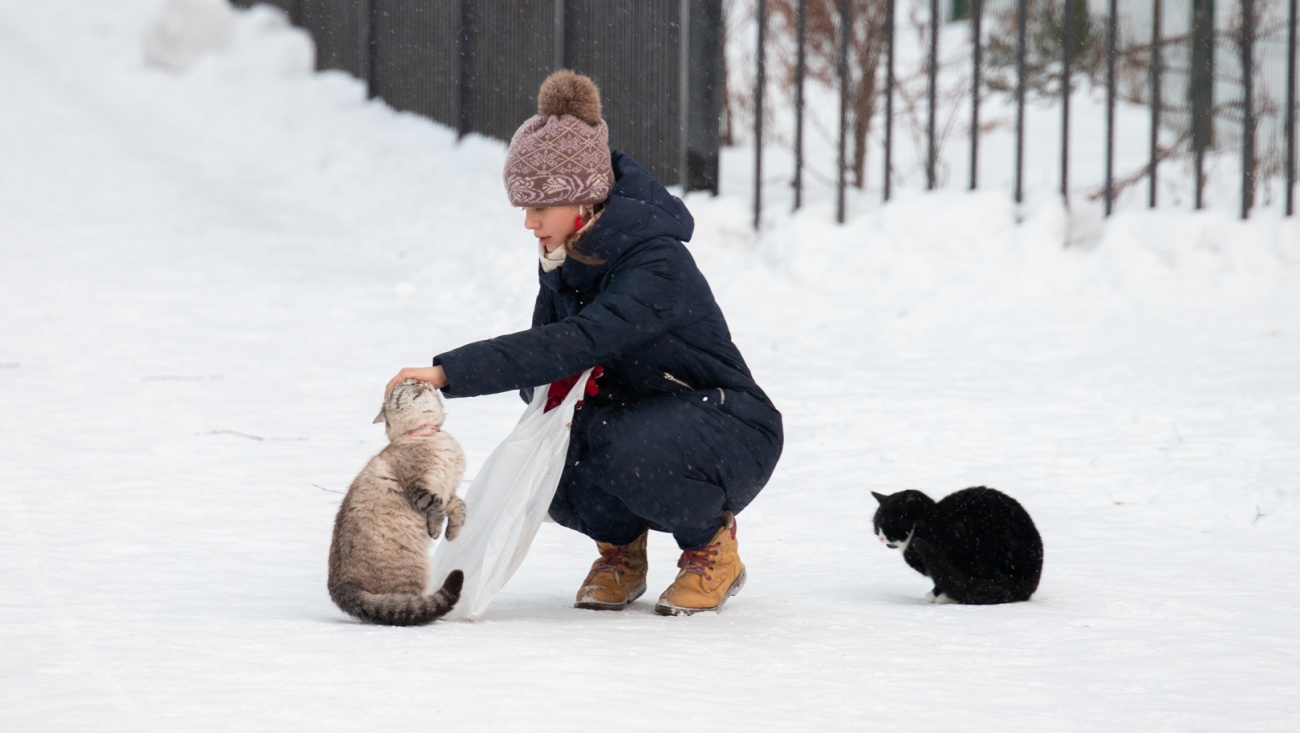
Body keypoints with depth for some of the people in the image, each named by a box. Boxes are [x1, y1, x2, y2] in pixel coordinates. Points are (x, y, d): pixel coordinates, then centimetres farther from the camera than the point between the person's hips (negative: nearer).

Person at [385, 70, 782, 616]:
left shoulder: (658, 264, -29)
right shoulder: (565, 255, -4)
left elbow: (579, 342, -42)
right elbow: (547, 342, 4)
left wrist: (450, 373, -47)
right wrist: (550, 386, -23)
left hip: (731, 436, -6)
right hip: (628, 420, 6)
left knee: (630, 451, -38)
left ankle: (711, 542, -7)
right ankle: (619, 542, 6)